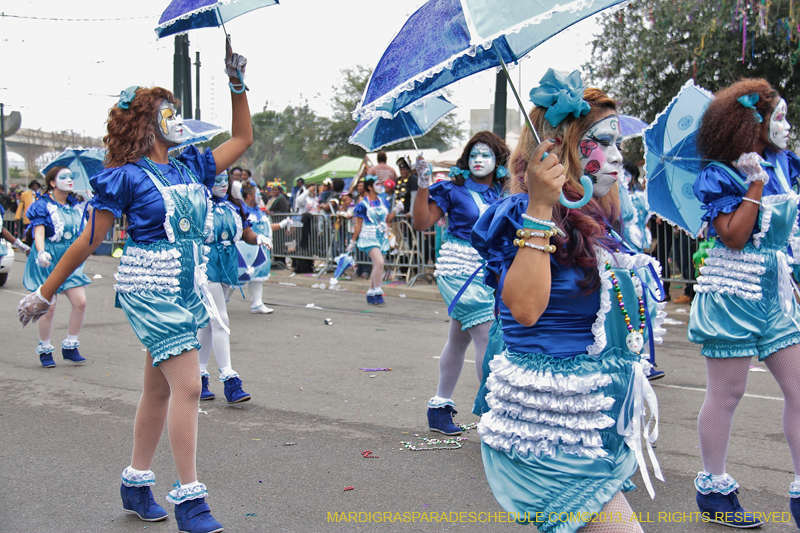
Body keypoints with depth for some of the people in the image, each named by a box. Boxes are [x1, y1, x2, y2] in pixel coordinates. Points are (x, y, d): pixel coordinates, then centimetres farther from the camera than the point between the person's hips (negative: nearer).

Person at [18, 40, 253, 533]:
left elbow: (242, 139, 21)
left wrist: (238, 83, 12)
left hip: (189, 288, 7)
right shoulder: (126, 177, -6)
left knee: (160, 389, 13)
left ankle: (137, 484, 26)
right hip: (150, 290, -7)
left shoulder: (191, 168, 11)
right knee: (187, 386, -13)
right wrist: (45, 293, 1)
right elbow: (90, 240, -3)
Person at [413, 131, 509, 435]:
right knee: (488, 338, -13)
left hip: (489, 272, 6)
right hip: (460, 270, -6)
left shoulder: (503, 193, 9)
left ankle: (439, 408, 23)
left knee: (459, 339, 13)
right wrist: (423, 185, -16)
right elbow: (422, 223, -8)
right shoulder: (454, 189, -3)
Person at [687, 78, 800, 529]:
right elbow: (734, 237, -17)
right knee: (727, 393, 1)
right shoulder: (721, 176, -9)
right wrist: (755, 185, -18)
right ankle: (713, 488, 15)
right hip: (733, 290, -7)